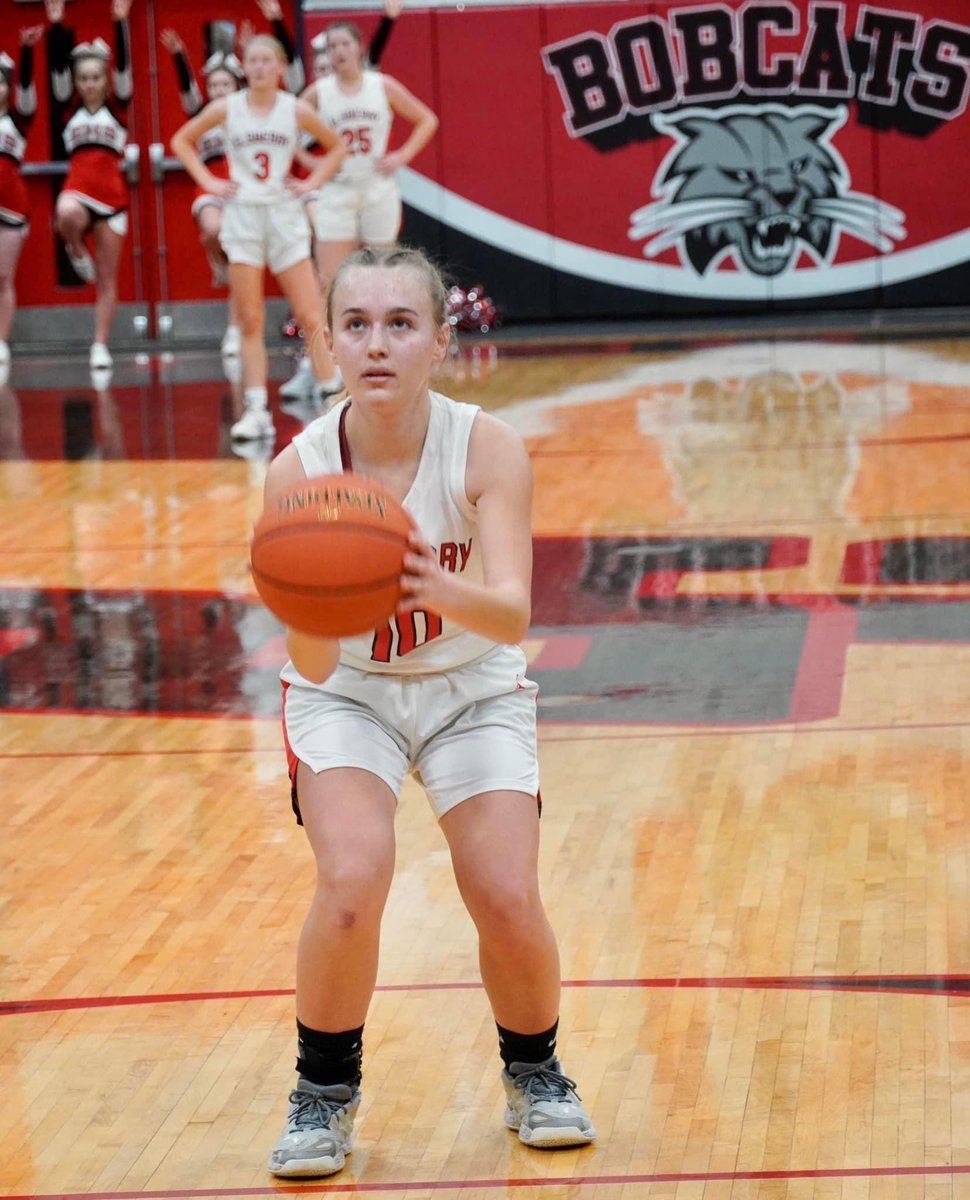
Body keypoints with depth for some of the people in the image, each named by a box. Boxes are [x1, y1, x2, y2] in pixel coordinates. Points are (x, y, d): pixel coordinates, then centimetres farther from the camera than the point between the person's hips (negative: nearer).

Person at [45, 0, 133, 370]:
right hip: (78, 187, 0)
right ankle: (78, 254, -6)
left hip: (112, 193, 0)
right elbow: (57, 67, -1)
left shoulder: (117, 107, 6)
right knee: (65, 215, -38)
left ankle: (100, 346, 10)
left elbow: (124, 67, -4)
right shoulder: (70, 108, 8)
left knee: (107, 279, 2)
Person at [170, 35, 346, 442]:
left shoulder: (296, 111, -1)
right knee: (250, 322, 0)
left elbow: (336, 147, 13)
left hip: (285, 214, 0)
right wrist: (207, 181, 2)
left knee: (311, 317, -4)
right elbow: (182, 141, 12)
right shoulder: (226, 109, -1)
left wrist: (311, 183, 1)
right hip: (243, 215, 0)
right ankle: (256, 411, 0)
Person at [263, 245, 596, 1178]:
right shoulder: (298, 470, -22)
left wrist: (450, 594, -57)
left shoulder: (488, 451, -23)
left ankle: (534, 1073, 17)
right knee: (352, 879, -24)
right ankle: (324, 1091, 2)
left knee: (507, 900, -16)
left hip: (472, 690, 0)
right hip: (345, 693, 0)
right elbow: (312, 662, -28)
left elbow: (514, 614, -35)